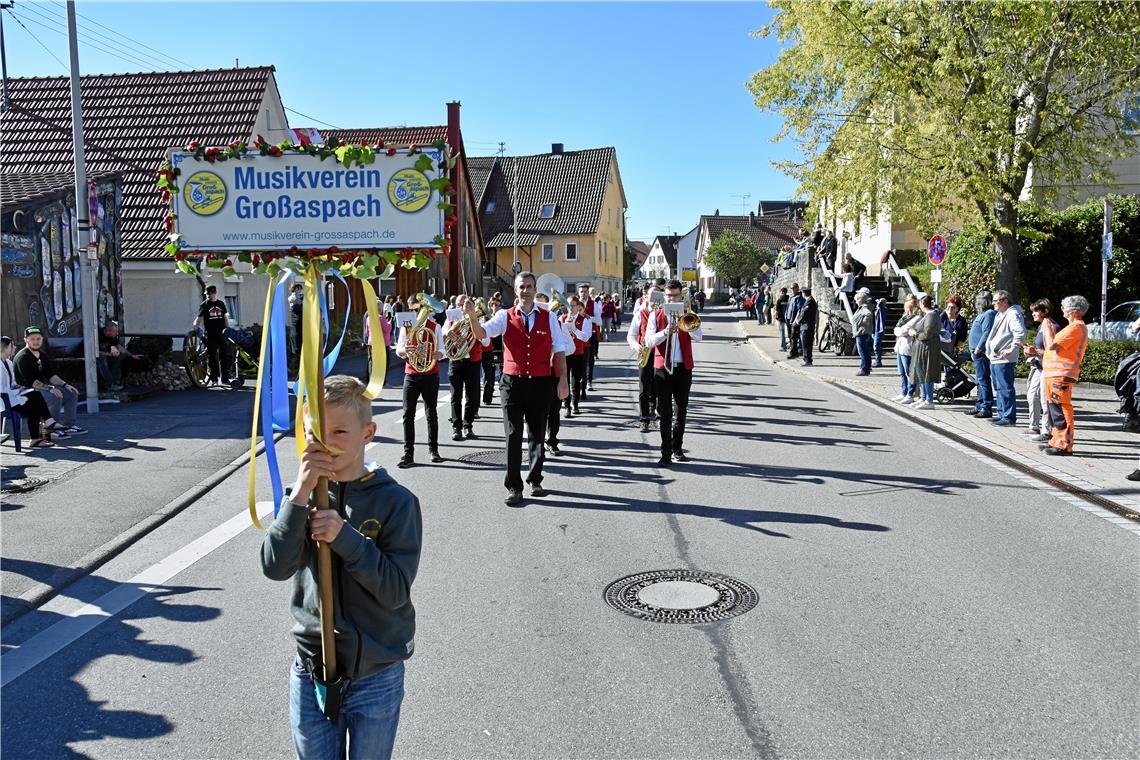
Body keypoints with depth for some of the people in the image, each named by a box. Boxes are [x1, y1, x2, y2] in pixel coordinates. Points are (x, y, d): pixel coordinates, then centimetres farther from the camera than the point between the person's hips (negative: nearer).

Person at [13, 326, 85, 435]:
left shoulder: (43, 354, 12)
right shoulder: (22, 357, -16)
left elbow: (50, 375, 12)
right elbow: (30, 381, -24)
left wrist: (65, 385, -2)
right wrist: (49, 388, -30)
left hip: (41, 387, 9)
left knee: (72, 393, 1)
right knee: (55, 396, -32)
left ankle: (69, 425, -1)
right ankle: (53, 427, -20)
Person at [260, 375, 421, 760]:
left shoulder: (395, 501, -13)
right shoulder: (301, 495, -3)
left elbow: (396, 590, -18)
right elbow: (275, 567, -16)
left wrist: (344, 536, -26)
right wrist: (301, 494, -24)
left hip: (375, 676, -2)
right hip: (311, 673, 3)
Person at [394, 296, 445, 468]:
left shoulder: (434, 327, 2)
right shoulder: (406, 326, 7)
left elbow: (441, 351, -2)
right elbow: (398, 350, 0)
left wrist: (430, 355, -23)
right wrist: (405, 350, -22)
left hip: (431, 375, -1)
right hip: (411, 374, 1)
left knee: (431, 414, 7)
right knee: (408, 414, -5)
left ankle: (433, 449, 20)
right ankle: (408, 453, -3)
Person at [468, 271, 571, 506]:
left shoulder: (549, 318, 5)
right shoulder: (505, 316, 2)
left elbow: (559, 350, 5)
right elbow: (481, 333, -13)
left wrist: (563, 379, -1)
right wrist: (472, 315, -31)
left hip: (540, 383, 1)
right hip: (513, 382, -1)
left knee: (537, 434, 12)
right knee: (513, 436, -1)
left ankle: (535, 480, 29)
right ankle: (513, 487, 6)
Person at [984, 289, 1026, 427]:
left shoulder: (1012, 314, -13)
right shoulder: (999, 315, 19)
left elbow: (1020, 332, -27)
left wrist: (1012, 349, -23)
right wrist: (989, 350, 22)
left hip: (1004, 360, -11)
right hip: (995, 358, 11)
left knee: (1006, 389, -7)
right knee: (999, 388, 16)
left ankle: (1009, 417, -4)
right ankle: (1002, 414, 25)